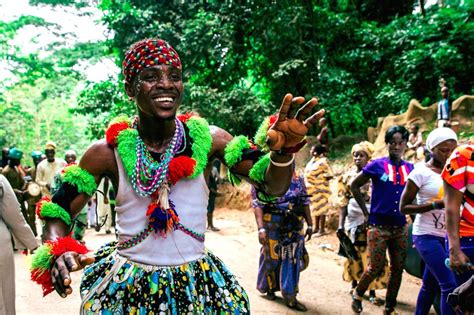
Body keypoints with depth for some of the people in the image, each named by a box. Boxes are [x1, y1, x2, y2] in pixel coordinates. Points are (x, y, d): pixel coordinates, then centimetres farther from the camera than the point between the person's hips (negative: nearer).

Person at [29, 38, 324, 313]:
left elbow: (273, 186, -6)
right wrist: (58, 252, -26)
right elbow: (57, 214, -4)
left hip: (199, 287, 1)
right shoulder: (108, 151, -12)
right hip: (126, 287, 0)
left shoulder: (206, 138, -10)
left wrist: (284, 151, -28)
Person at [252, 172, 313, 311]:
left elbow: (305, 201, 11)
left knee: (293, 260, 5)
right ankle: (269, 287, 36)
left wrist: (310, 225, 8)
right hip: (272, 225, -3)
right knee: (271, 258, 13)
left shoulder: (297, 178, 7)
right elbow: (257, 204, -13)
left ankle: (290, 297, 14)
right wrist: (261, 229, -21)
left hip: (295, 225, 3)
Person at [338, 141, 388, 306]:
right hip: (354, 221, 2)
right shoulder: (348, 177, 6)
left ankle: (372, 292, 6)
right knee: (355, 255, 8)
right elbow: (343, 203, 5)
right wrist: (341, 224, -1)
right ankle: (354, 283, 28)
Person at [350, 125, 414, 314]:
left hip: (400, 228, 4)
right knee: (375, 267, -2)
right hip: (378, 226, -4)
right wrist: (366, 212, -1)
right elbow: (354, 186, 1)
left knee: (397, 269, 8)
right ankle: (357, 295, 24)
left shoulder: (410, 169, 5)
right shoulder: (377, 165, -6)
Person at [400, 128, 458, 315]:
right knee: (450, 285, -13)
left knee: (430, 284, 13)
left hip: (446, 236, 6)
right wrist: (435, 204, -21)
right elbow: (404, 207, -11)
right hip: (427, 236, -6)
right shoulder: (421, 172, -10)